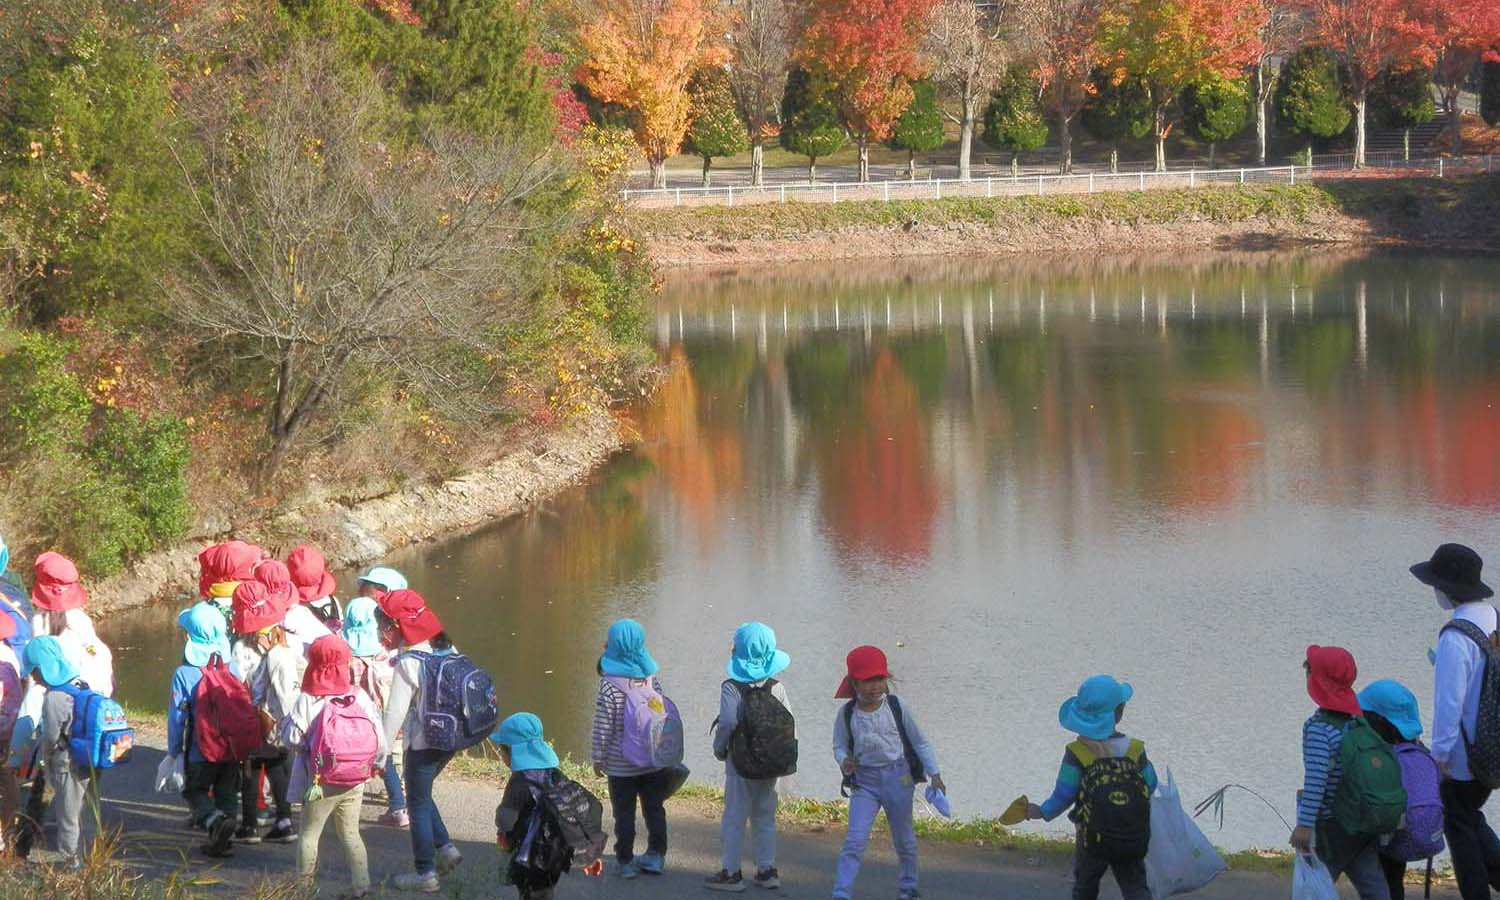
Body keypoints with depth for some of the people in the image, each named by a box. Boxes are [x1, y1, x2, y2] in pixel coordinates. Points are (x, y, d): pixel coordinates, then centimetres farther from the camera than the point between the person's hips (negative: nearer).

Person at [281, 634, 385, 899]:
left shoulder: (308, 701, -14)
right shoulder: (360, 697, -4)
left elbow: (293, 738, -15)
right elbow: (378, 737, -2)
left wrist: (286, 720, 5)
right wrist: (376, 763, 14)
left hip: (321, 782, -3)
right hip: (354, 781, 3)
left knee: (309, 833, 12)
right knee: (350, 833, 15)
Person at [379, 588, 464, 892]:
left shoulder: (409, 663, -20)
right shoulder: (446, 649, 2)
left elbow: (395, 711, -18)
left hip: (423, 742, -7)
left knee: (418, 804, 6)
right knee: (422, 796, 24)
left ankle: (425, 873, 12)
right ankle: (445, 848, 19)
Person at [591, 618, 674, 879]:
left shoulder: (609, 686, -18)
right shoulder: (652, 677, -4)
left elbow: (603, 727, -15)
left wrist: (599, 758, -3)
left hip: (621, 764, -4)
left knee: (624, 812, 8)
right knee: (654, 808, 16)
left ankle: (626, 861, 13)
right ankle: (656, 855, 23)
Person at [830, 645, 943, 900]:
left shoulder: (896, 707, -8)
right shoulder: (847, 713, -6)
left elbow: (920, 742, 1)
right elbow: (840, 745, 4)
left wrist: (934, 774, -2)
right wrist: (843, 760, -19)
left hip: (898, 777, 0)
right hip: (864, 780, 0)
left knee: (903, 837, 15)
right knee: (855, 839, -11)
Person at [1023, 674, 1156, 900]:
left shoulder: (1076, 754, -13)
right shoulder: (1135, 750, -8)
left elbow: (1063, 796, -11)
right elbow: (1150, 786, 2)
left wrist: (1043, 811, 7)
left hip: (1092, 839, -1)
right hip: (1132, 842, 1)